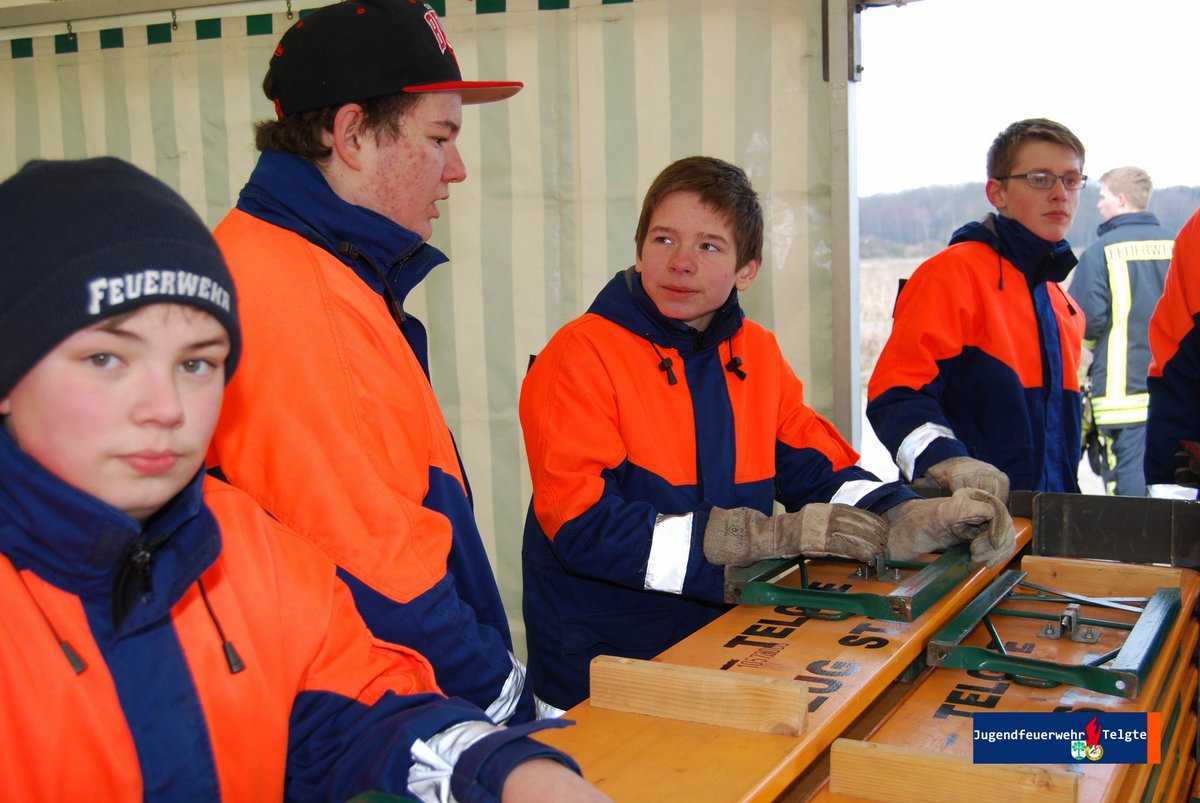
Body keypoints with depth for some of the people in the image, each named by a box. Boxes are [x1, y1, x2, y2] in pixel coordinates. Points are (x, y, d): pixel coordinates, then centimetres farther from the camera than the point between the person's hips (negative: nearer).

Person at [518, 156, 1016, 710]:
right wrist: (769, 536, -24)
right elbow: (583, 527, -20)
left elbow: (820, 471, 9)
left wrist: (916, 519, -12)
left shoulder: (756, 353, 9)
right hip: (602, 670, -6)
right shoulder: (579, 356, -11)